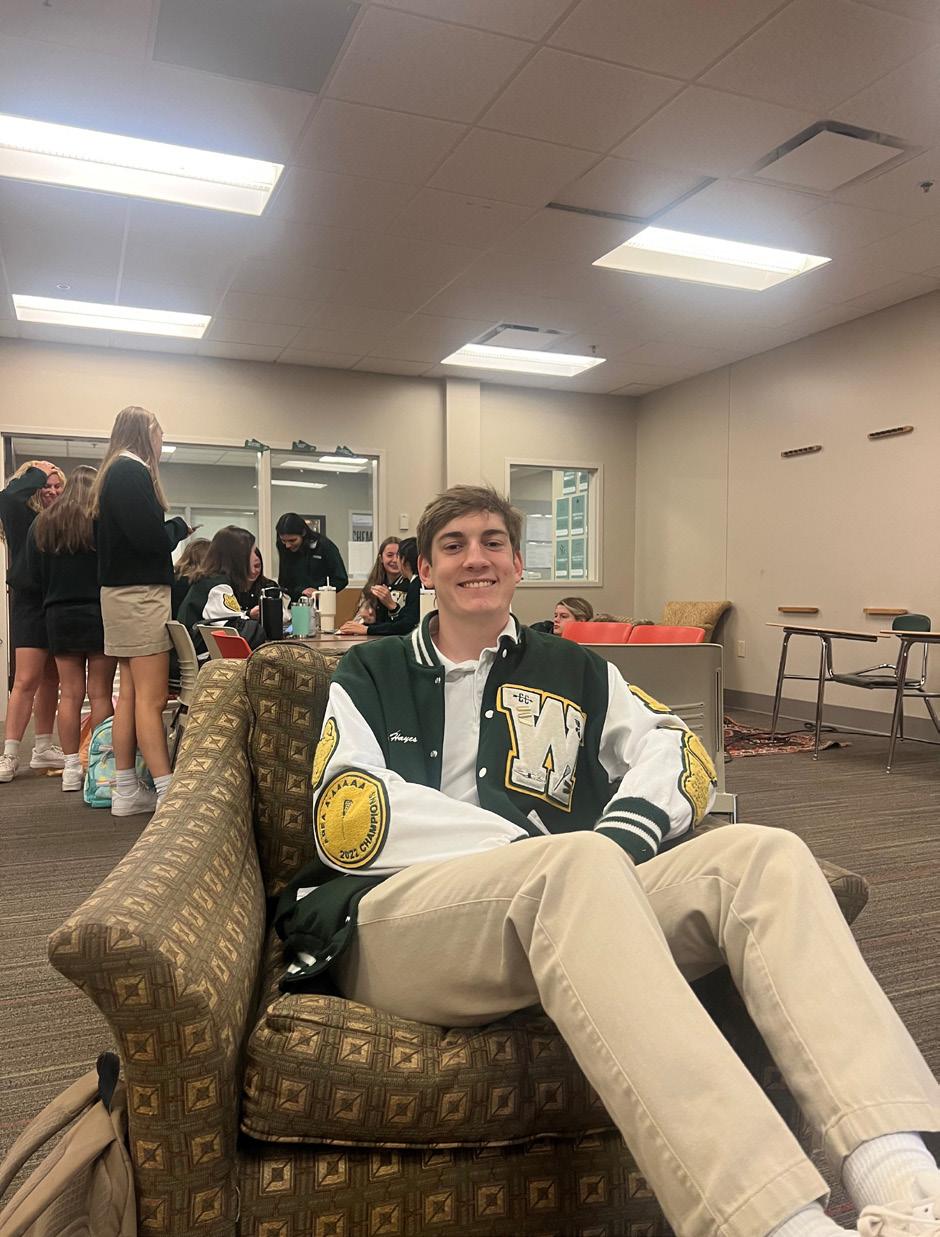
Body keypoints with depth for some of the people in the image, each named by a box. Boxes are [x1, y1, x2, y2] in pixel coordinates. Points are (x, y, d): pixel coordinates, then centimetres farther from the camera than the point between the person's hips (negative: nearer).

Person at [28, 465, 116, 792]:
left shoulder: (42, 525, 7)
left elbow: (33, 571, 11)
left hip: (59, 615, 4)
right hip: (100, 614, -4)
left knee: (70, 694, 7)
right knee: (100, 694, 0)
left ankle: (71, 768, 8)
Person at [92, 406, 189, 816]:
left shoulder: (113, 472, 17)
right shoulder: (132, 471, -12)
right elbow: (150, 537, -20)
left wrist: (169, 530, 9)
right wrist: (179, 526, -1)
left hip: (122, 593, 10)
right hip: (141, 594, -10)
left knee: (130, 694, 10)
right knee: (151, 698, -9)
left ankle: (126, 792, 15)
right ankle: (168, 793, -6)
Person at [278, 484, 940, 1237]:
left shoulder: (574, 671, 24)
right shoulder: (371, 675, 17)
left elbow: (678, 754, 9)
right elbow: (348, 825, -1)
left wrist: (616, 846, -14)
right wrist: (536, 850, -12)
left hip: (566, 907, 3)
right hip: (397, 919, -3)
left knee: (765, 854, -20)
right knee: (577, 864, -35)